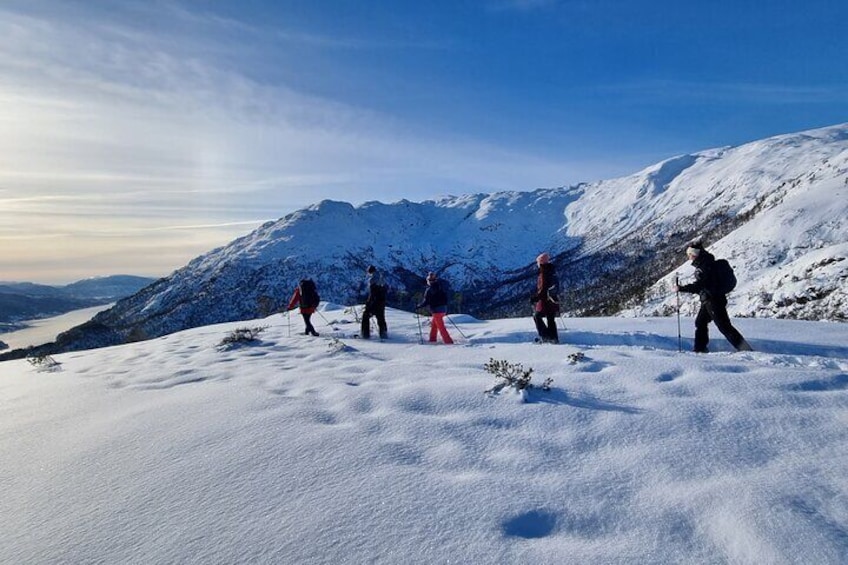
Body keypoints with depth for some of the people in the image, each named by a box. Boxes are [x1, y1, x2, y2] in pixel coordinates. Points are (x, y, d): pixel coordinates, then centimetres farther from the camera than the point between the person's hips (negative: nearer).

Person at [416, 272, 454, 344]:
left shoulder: (429, 289, -13)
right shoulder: (440, 286, 7)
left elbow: (426, 301, -11)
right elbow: (445, 298, 16)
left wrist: (418, 306, 0)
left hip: (436, 310, -7)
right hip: (443, 308, 7)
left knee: (441, 326, -3)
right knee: (433, 323, 21)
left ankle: (448, 341, -6)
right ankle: (432, 339, 26)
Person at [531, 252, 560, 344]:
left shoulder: (543, 274, -21)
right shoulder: (553, 272, 5)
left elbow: (542, 290, -23)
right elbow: (557, 287, 15)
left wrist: (534, 297, -14)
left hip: (544, 300, -8)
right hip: (553, 300, 8)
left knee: (537, 316, 8)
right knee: (551, 319, 16)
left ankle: (545, 336, 2)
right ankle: (554, 338, 20)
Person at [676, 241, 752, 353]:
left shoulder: (704, 266, -18)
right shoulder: (705, 263, 13)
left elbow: (699, 285, -26)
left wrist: (681, 288, -25)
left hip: (713, 300, -11)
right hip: (708, 301, 11)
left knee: (724, 326, -7)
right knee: (700, 322, 17)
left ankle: (745, 348, -4)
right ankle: (700, 348, 25)